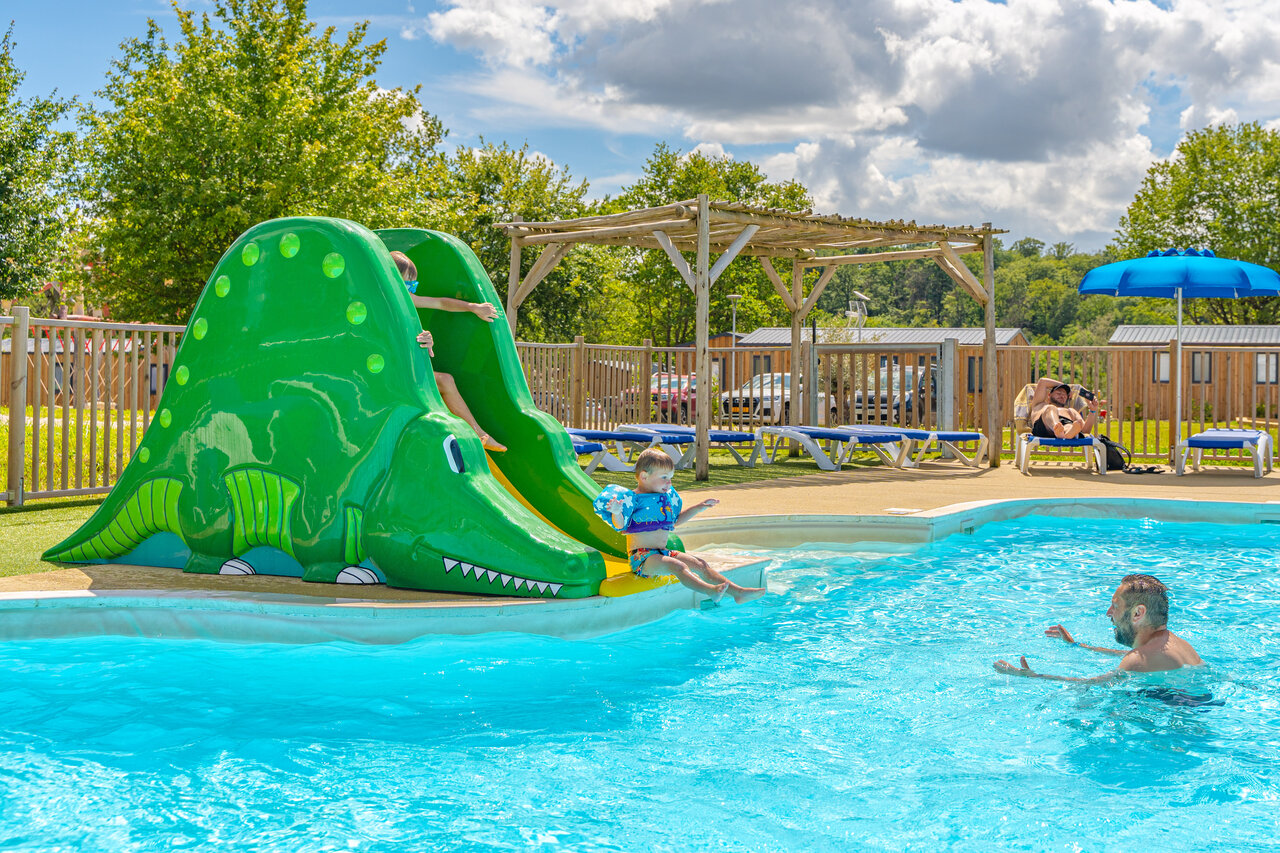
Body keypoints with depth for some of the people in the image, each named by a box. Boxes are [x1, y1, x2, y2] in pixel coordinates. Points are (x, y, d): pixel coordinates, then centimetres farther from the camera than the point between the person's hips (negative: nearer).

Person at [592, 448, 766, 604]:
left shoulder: (667, 497, 17)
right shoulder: (633, 499, -9)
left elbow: (676, 520, 33)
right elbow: (619, 525, -18)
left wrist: (698, 508, 32)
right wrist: (616, 512, -39)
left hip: (662, 552, 9)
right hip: (642, 556, -9)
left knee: (700, 564, 0)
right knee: (677, 566, -33)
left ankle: (737, 592, -4)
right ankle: (710, 591, -55)